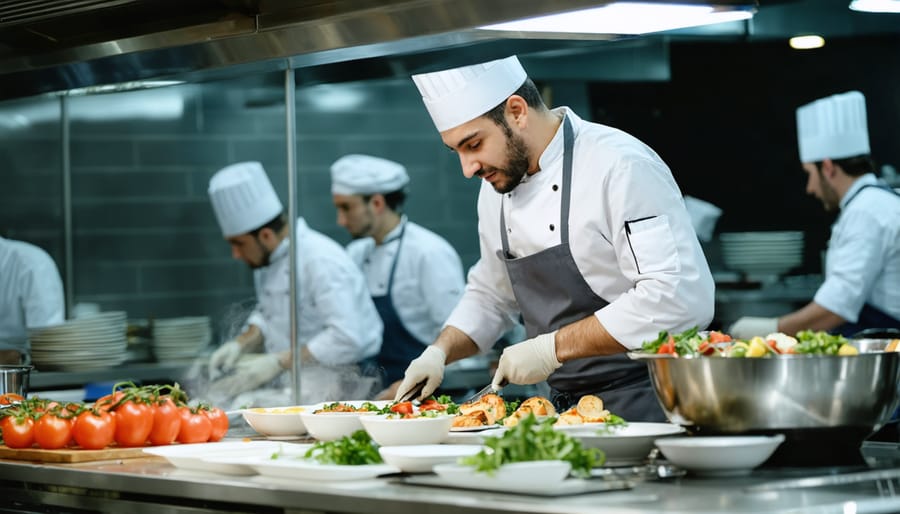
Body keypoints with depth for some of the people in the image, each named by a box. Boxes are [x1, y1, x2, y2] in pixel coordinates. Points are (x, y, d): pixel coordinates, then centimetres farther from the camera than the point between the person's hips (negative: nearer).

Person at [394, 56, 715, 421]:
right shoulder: (497, 187, 10)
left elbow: (680, 298, -24)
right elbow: (491, 295, 26)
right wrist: (440, 352, 8)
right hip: (566, 408, 7)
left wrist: (553, 348, -21)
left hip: (645, 406, -7)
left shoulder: (621, 167, -16)